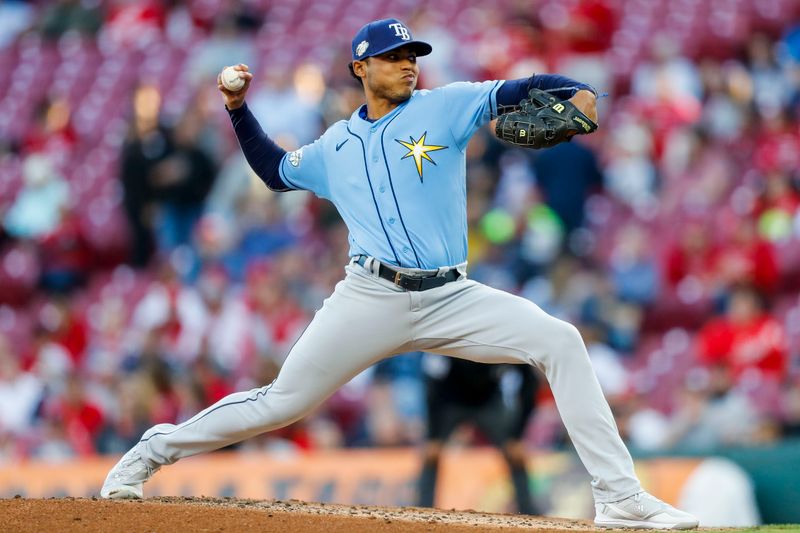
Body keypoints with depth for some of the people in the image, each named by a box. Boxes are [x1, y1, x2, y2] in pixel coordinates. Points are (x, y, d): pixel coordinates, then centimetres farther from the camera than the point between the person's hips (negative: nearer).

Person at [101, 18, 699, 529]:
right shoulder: (335, 145, 15)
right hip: (371, 299, 0)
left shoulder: (444, 108, 7)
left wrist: (578, 92, -24)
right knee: (281, 404, -3)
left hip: (451, 299, 0)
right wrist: (240, 110, 22)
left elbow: (516, 92, -5)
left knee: (559, 341, -19)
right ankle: (151, 451, 17)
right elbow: (276, 171, 33)